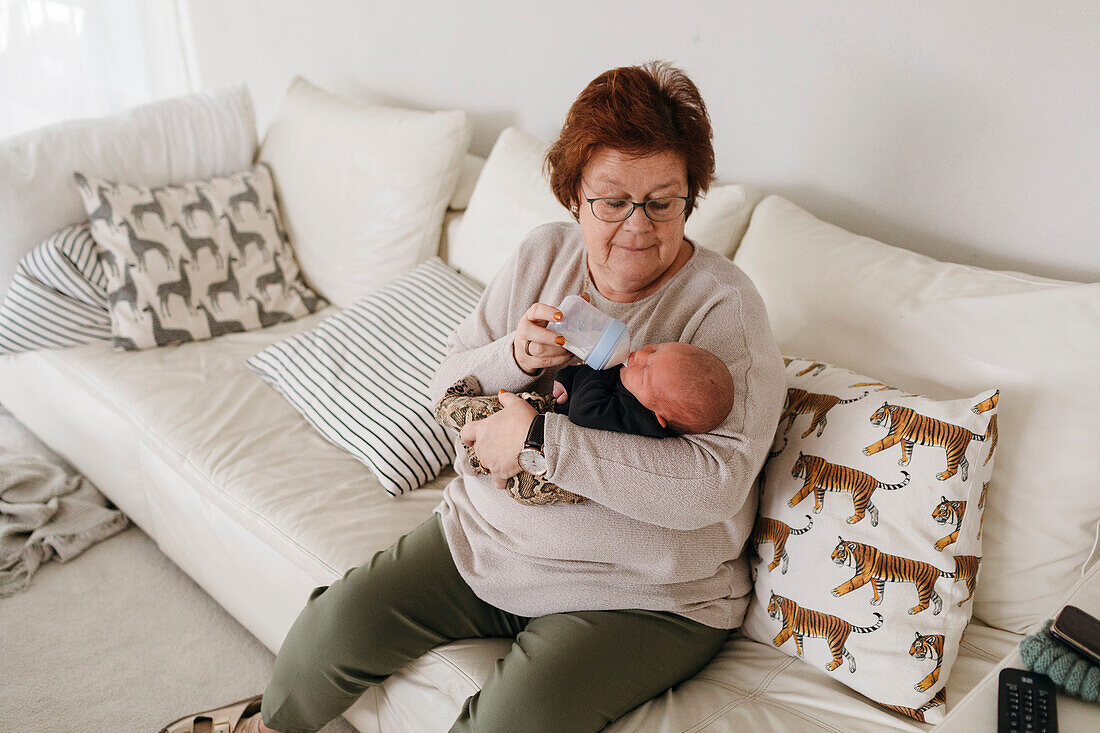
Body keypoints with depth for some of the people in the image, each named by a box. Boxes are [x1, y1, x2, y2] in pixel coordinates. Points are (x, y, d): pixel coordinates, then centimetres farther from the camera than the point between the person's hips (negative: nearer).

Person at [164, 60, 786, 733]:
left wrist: (537, 438, -27)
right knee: (336, 625, -7)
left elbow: (714, 484, -27)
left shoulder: (723, 305, -15)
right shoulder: (543, 255, 1)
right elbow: (449, 388, 4)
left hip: (643, 595, -4)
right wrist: (514, 357, -20)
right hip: (484, 535, 4)